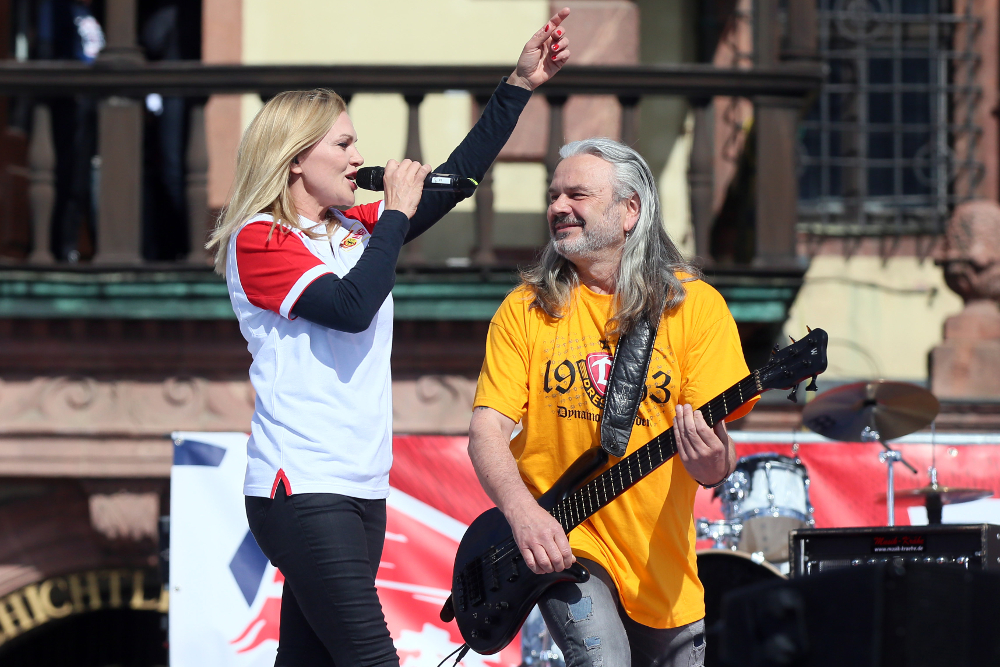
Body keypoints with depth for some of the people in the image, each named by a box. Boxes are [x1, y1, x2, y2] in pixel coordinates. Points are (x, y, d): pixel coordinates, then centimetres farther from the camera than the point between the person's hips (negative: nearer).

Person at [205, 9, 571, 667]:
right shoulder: (259, 240, -7)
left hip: (361, 488, 7)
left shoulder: (355, 229, 15)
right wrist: (396, 213, -9)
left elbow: (454, 180, 19)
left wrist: (520, 86, 14)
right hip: (303, 490, -7)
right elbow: (352, 306, -20)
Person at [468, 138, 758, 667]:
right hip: (557, 542, -2)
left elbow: (718, 467, -5)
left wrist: (711, 459, -30)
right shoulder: (526, 309, 2)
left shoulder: (695, 306, -1)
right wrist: (522, 512, -23)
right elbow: (488, 430, -4)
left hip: (661, 560, 2)